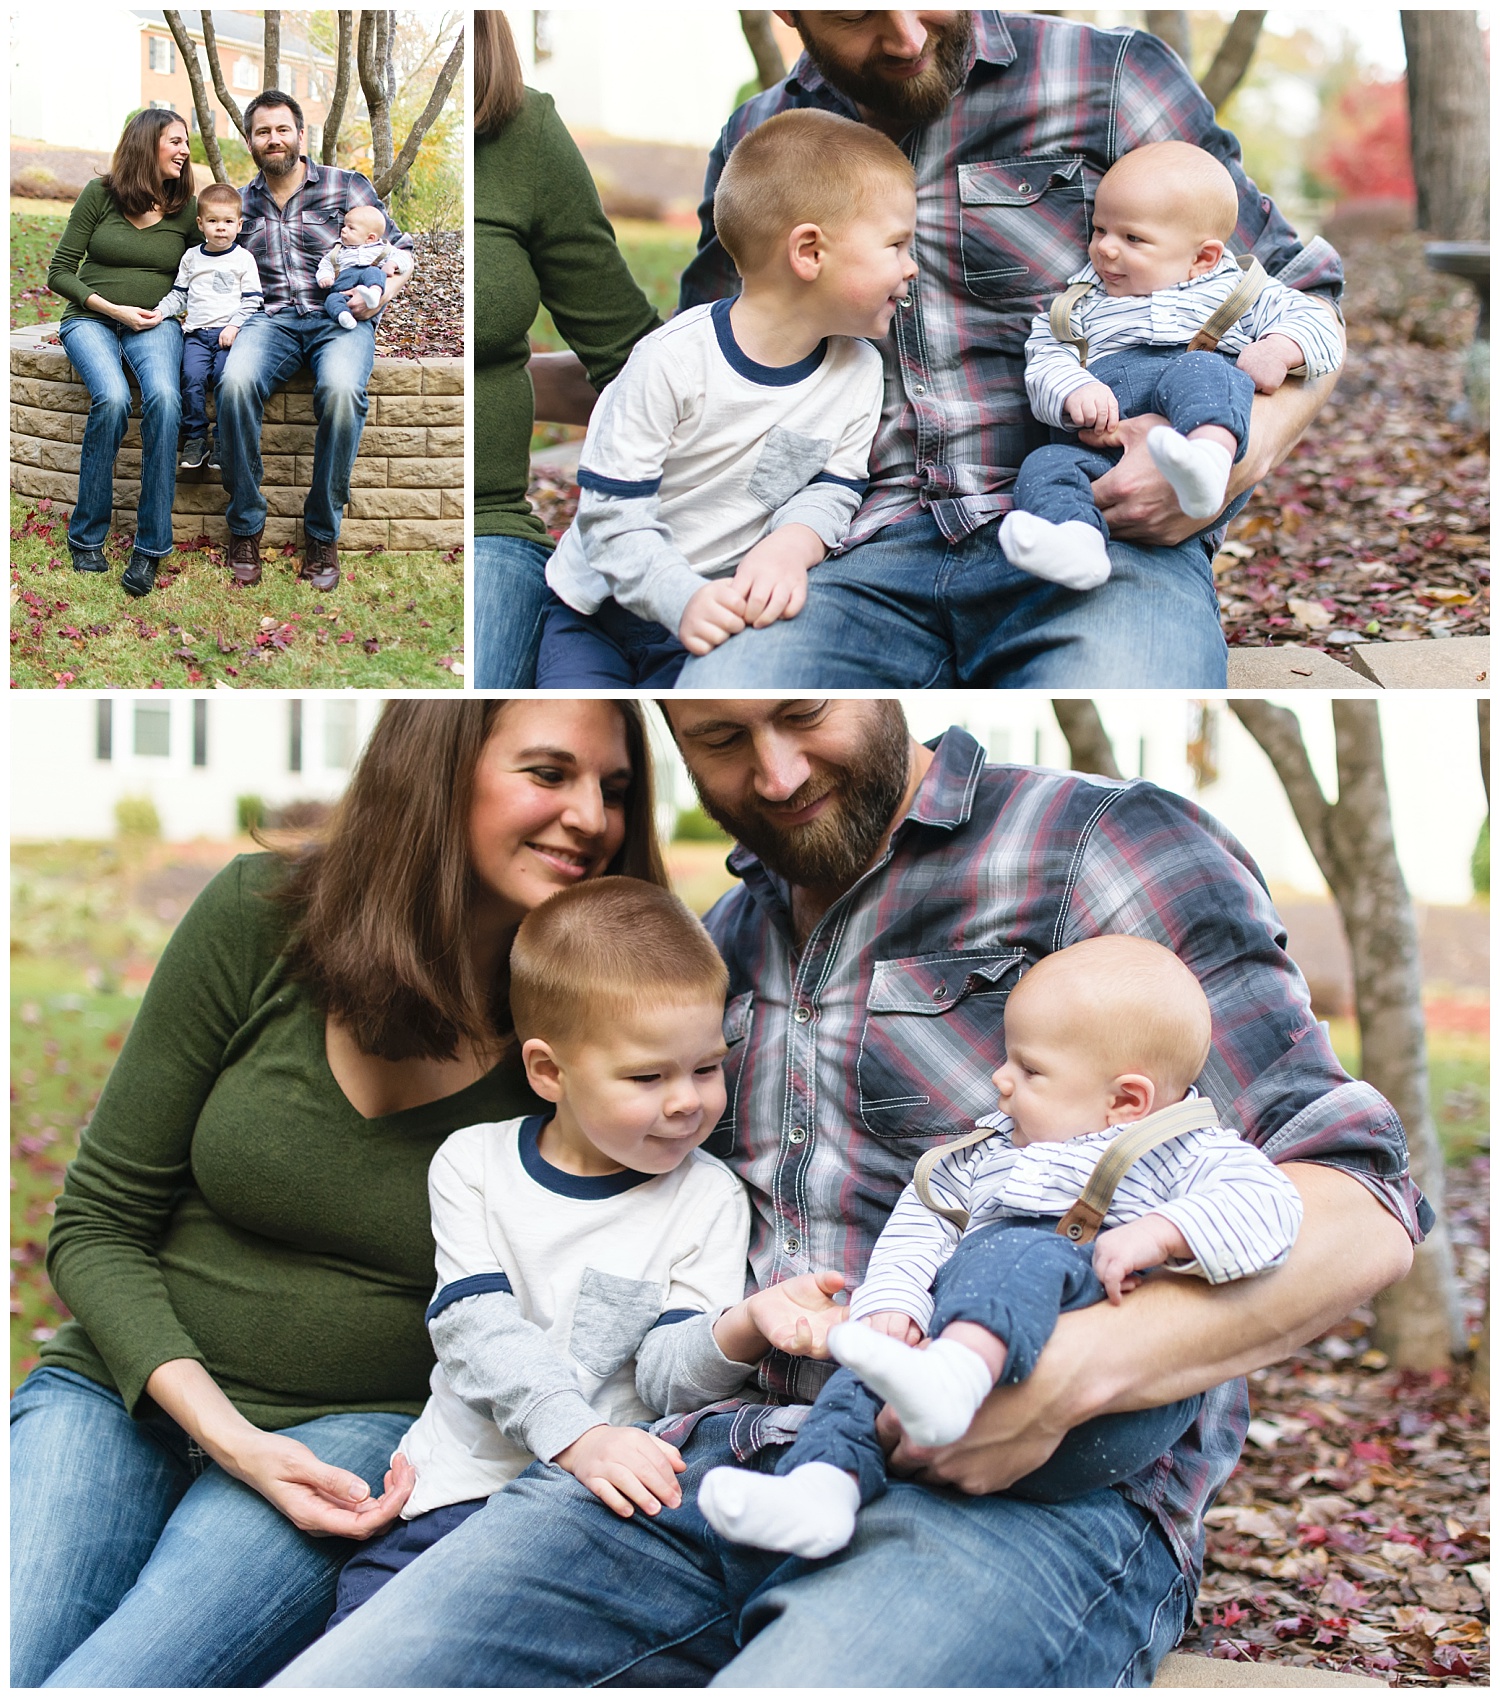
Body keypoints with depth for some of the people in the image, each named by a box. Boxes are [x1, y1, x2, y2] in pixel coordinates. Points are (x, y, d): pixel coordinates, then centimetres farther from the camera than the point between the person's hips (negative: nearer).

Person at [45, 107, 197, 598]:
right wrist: (114, 309, -10)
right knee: (111, 399, -33)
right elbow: (59, 272, 1)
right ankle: (87, 537, -17)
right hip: (90, 319, -1)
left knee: (163, 397, -33)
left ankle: (151, 547, -29)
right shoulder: (100, 194, 1)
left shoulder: (186, 207, 7)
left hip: (155, 325, 1)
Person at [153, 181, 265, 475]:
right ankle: (196, 438, -13)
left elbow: (252, 301, 4)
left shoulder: (243, 258, 7)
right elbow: (178, 294, 22)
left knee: (224, 376, -26)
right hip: (197, 332, 3)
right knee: (192, 376, -23)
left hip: (229, 332, -3)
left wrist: (234, 326, -10)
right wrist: (160, 311, 3)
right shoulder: (192, 257, 17)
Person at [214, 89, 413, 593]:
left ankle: (322, 534, -25)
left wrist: (382, 294, -8)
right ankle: (245, 527, -22)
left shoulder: (346, 186, 9)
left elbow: (401, 249, 12)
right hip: (271, 319, 2)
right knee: (236, 380, -34)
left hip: (339, 318, -2)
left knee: (342, 388, -38)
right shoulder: (242, 203, 19)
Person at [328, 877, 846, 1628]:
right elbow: (480, 1332, -7)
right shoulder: (472, 1164, 4)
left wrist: (746, 1325, -28)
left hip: (599, 1509, -1)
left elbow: (667, 1370, -5)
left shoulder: (706, 1197, 3)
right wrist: (577, 1436, -24)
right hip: (457, 1485, 2)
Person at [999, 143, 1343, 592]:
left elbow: (1315, 322, 16)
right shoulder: (1080, 305, 29)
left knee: (1199, 371, -33)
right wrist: (1073, 392, -10)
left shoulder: (1232, 290, 23)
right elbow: (1046, 359, 14)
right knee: (1047, 465, -26)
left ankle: (1206, 460, -64)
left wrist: (1279, 350, -8)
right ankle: (1076, 541, -57)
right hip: (1104, 446, 3)